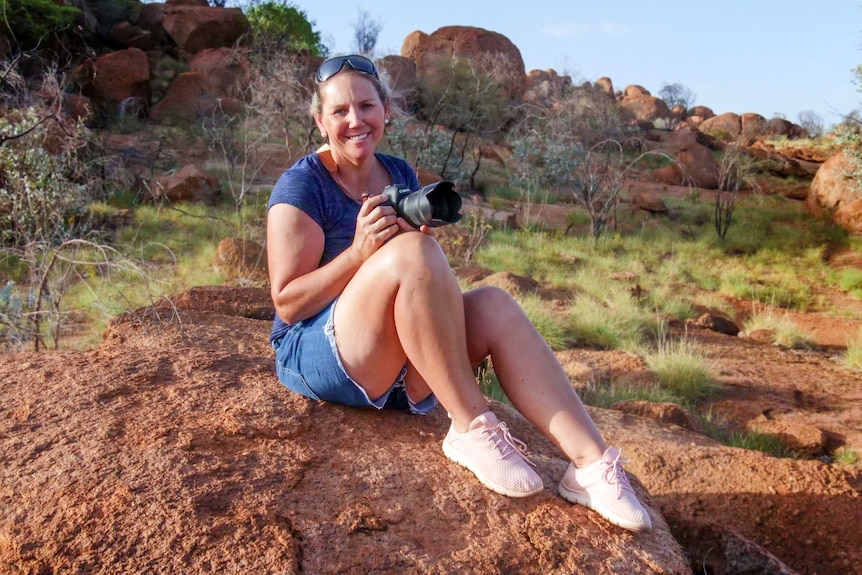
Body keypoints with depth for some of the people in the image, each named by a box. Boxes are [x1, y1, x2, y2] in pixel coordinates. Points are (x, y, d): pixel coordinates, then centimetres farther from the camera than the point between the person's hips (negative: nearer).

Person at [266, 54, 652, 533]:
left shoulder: (401, 175, 12)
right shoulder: (301, 186, -6)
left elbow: (431, 279, 14)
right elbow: (287, 304, -11)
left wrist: (424, 231, -9)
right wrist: (360, 253, -24)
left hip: (402, 375, 6)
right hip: (321, 358, -5)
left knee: (494, 304, -21)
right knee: (412, 251, -30)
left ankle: (592, 462, -28)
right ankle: (472, 427, -24)